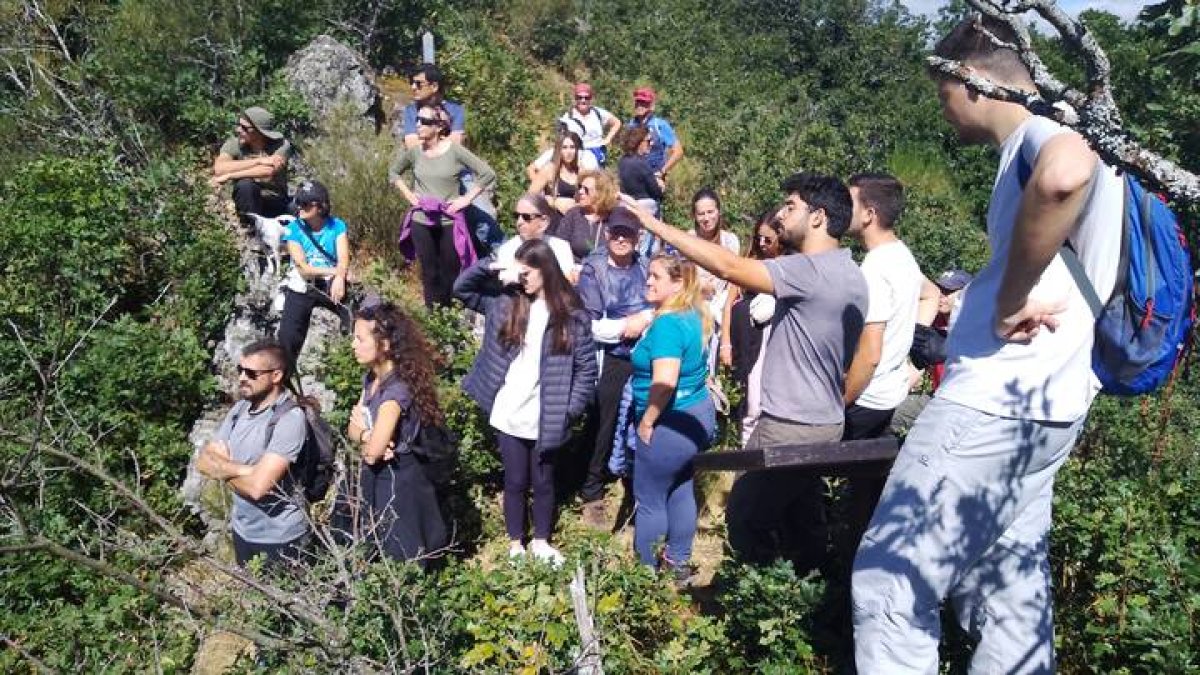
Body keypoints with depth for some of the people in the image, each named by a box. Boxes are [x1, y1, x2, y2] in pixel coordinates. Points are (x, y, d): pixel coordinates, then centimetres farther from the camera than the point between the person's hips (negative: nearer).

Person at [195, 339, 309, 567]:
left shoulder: (290, 418, -23)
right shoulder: (240, 408, 1)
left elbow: (257, 486, -28)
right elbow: (204, 461, -2)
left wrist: (223, 469, -9)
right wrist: (243, 469, -19)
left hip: (279, 538, -7)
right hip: (242, 528, 7)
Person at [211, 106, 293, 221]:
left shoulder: (281, 145, -12)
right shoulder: (234, 144, -8)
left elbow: (269, 171, -30)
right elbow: (219, 169, -26)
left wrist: (228, 176, -27)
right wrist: (259, 161, -29)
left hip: (276, 204, 0)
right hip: (248, 204, 0)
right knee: (244, 184, -31)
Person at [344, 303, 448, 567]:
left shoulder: (397, 390, -26)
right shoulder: (371, 379, 3)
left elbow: (372, 452, -25)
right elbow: (352, 430, 3)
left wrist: (362, 431, -4)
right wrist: (367, 435, -19)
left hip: (397, 483, -8)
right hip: (375, 478, 9)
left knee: (401, 562, 6)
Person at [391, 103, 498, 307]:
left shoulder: (455, 150, -11)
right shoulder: (413, 152, -1)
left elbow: (488, 174, -8)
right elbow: (393, 173, 18)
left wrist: (467, 198, -8)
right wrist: (408, 194, 6)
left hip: (449, 222, -2)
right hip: (421, 222, 3)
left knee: (450, 273, 5)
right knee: (429, 273, 10)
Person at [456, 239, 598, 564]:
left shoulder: (573, 316, -7)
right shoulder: (506, 303, 0)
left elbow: (586, 368, -5)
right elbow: (461, 288, 7)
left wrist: (570, 410, -11)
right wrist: (492, 269, -9)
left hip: (546, 419, -1)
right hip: (509, 415, 2)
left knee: (543, 481, 16)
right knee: (515, 481, 14)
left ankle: (541, 541, 35)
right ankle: (515, 544, 31)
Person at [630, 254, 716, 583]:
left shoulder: (667, 324, -22)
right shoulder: (694, 315, 6)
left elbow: (664, 382, -29)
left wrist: (646, 421, -18)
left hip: (671, 423, -9)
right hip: (699, 414, 9)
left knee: (650, 500, 6)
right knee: (681, 492, 19)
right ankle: (677, 563, 31)